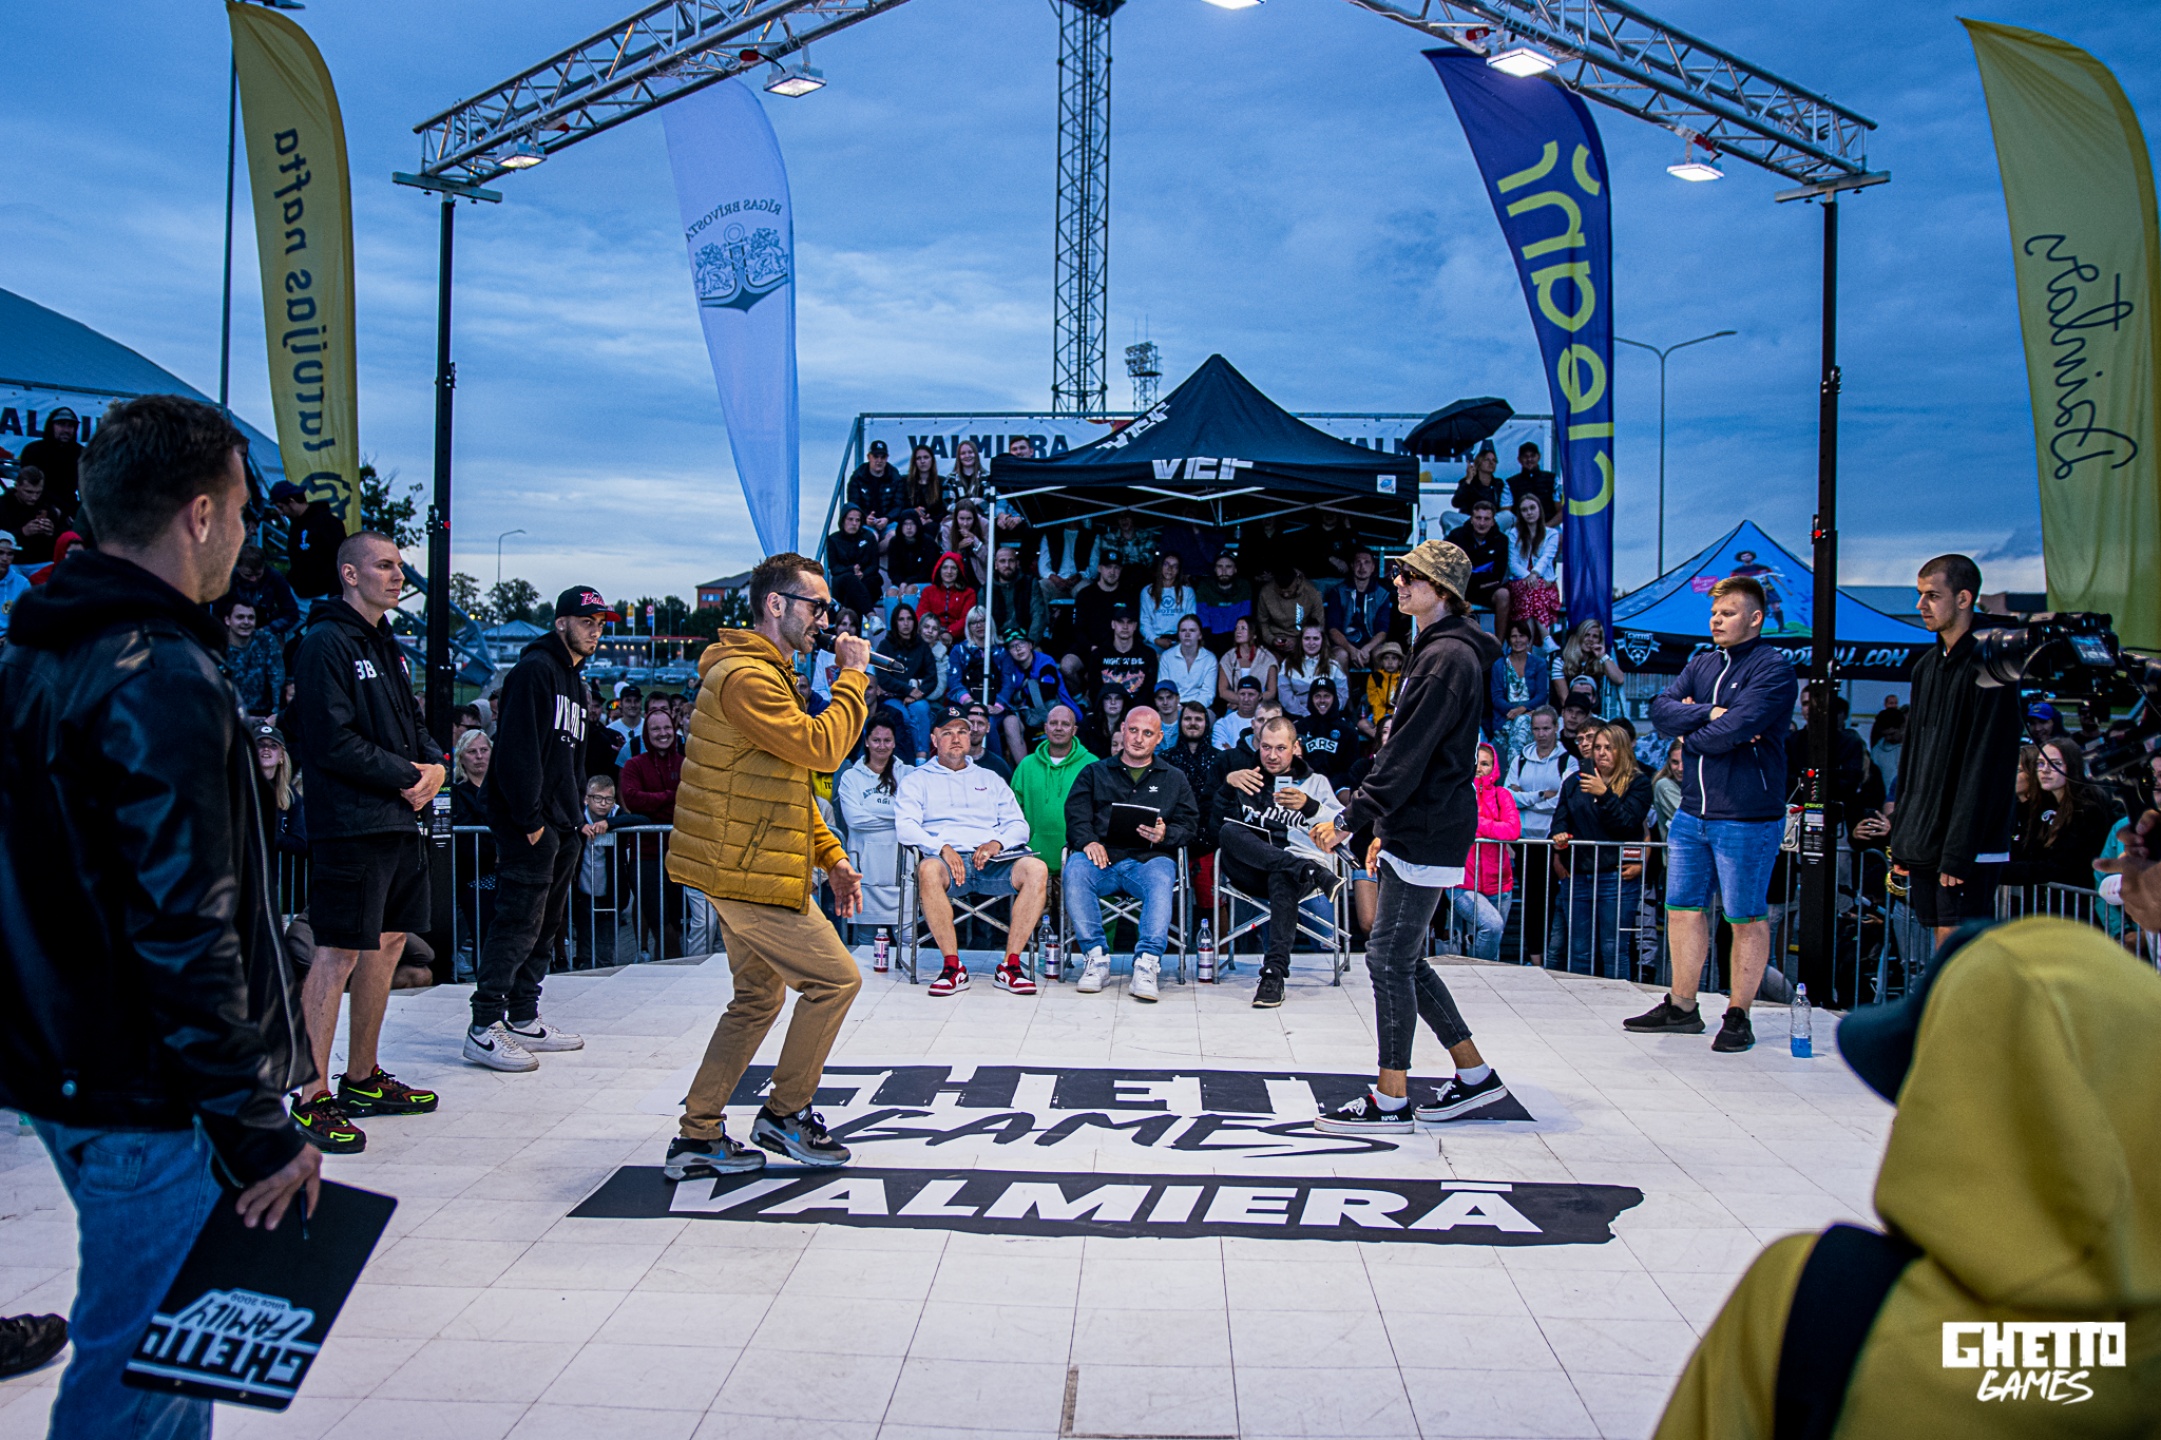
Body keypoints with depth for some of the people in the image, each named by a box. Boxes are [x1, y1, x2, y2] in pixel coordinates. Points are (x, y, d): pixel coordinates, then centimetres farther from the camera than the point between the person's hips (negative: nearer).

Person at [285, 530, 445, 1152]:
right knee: (339, 954, -6)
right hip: (351, 822, -10)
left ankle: (362, 1078, 27)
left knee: (388, 943, 14)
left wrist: (434, 763, 3)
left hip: (402, 821, 10)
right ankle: (313, 1099, 1)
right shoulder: (326, 642, -11)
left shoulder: (387, 645, 19)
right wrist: (405, 775, -12)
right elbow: (332, 742, -18)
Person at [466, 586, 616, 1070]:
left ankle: (523, 1019, 21)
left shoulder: (578, 685, 20)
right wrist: (530, 819, -20)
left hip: (565, 827, 10)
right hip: (530, 825, -10)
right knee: (518, 924, -10)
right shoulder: (534, 670, -9)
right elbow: (516, 748, -18)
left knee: (546, 927, 13)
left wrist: (579, 815, 16)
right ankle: (484, 1028, -6)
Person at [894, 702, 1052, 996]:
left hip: (993, 859, 3)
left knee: (1036, 869, -28)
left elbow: (1019, 825, 17)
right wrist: (942, 847, -15)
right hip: (948, 857, -2)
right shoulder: (917, 779, 19)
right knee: (928, 869, -39)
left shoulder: (991, 779, 28)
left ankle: (1010, 965, -24)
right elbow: (905, 825, 2)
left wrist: (997, 843, -6)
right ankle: (953, 966, -30)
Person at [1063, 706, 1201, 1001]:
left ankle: (1147, 963, -40)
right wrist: (1088, 841, -14)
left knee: (1161, 879, -36)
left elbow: (1190, 824, 13)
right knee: (1075, 870, -33)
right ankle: (1095, 958, -29)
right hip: (1102, 856, 1)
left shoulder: (1174, 778, 24)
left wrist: (1165, 834, -10)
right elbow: (1076, 813, 8)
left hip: (1150, 858, 0)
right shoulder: (1095, 773, 23)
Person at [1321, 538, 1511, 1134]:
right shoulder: (1438, 651, 18)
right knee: (1403, 960, 15)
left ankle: (1389, 1102, 4)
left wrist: (1354, 817, -17)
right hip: (1414, 831, 10)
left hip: (1427, 835, -10)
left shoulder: (1449, 656, -15)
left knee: (1389, 958, -5)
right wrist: (1382, 827, 20)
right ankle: (1475, 1075, 24)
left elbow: (1408, 753, -20)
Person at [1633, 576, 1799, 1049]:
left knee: (1747, 918, 3)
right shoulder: (1700, 665, 13)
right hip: (1691, 813, 7)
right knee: (1683, 908, 12)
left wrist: (1691, 732, -3)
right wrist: (1711, 714, -14)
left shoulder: (1773, 668, -9)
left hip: (1746, 818, -7)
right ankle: (1682, 1007, 23)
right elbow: (1660, 710, 0)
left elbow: (1735, 730, -21)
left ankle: (1738, 1016, 13)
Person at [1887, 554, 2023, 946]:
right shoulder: (1926, 665, 14)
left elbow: (1985, 768, -16)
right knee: (1944, 947, 10)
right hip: (1924, 844, 8)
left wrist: (1959, 851, -18)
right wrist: (1900, 839, 14)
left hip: (1969, 846, -8)